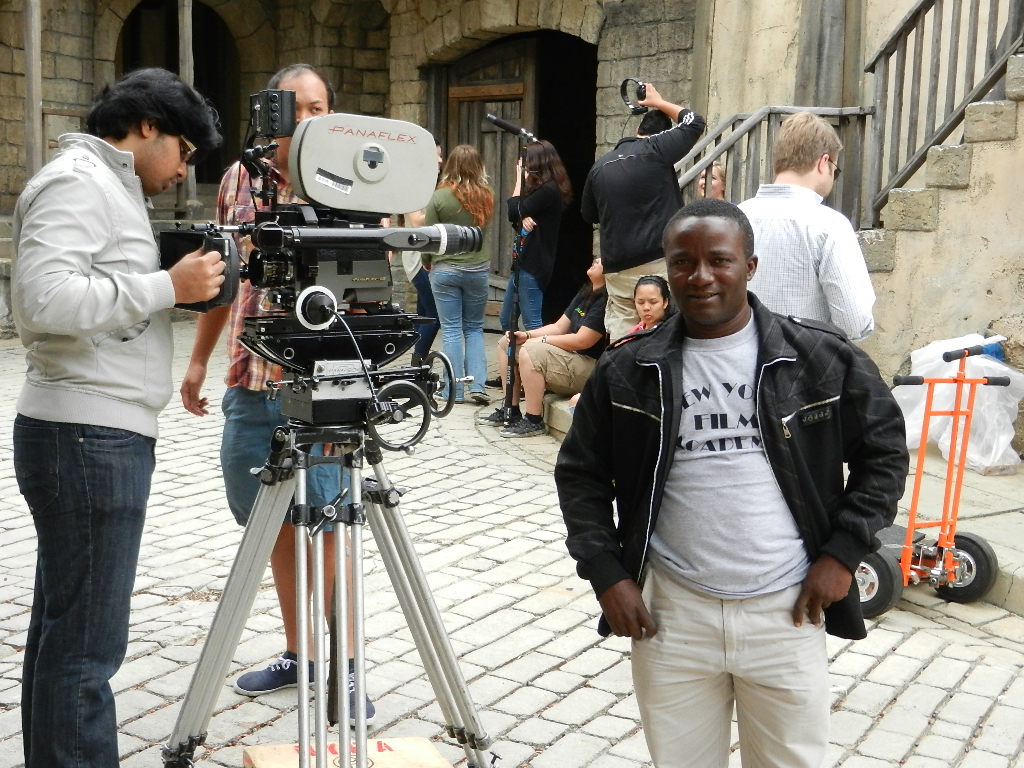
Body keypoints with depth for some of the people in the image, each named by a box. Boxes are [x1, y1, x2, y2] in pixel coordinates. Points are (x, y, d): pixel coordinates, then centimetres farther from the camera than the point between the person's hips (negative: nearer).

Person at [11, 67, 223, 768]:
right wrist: (167, 286, -19)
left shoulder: (108, 186, 20)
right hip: (88, 439, -10)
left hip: (98, 437, 10)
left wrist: (171, 284, 8)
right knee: (85, 644, -5)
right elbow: (43, 297, -25)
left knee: (64, 631, 15)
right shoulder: (78, 181, -11)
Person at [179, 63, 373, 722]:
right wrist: (199, 361, 19)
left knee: (325, 526, -3)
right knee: (275, 524, 12)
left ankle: (347, 668, 10)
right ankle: (296, 654, 27)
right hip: (249, 379, 5)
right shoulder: (240, 178, 9)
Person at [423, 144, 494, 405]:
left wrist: (427, 262, 12)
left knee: (451, 330, 4)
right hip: (478, 269, 2)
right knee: (474, 329, 13)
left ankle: (454, 390, 5)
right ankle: (478, 386, 4)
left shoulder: (440, 197, -9)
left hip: (445, 269, -2)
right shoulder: (485, 197, -2)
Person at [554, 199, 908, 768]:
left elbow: (884, 452, 6)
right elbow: (580, 473, 8)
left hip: (787, 612, 0)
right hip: (669, 614, 1)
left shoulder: (823, 358, -2)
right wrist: (606, 573, -1)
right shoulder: (627, 371, 0)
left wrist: (842, 552, -2)